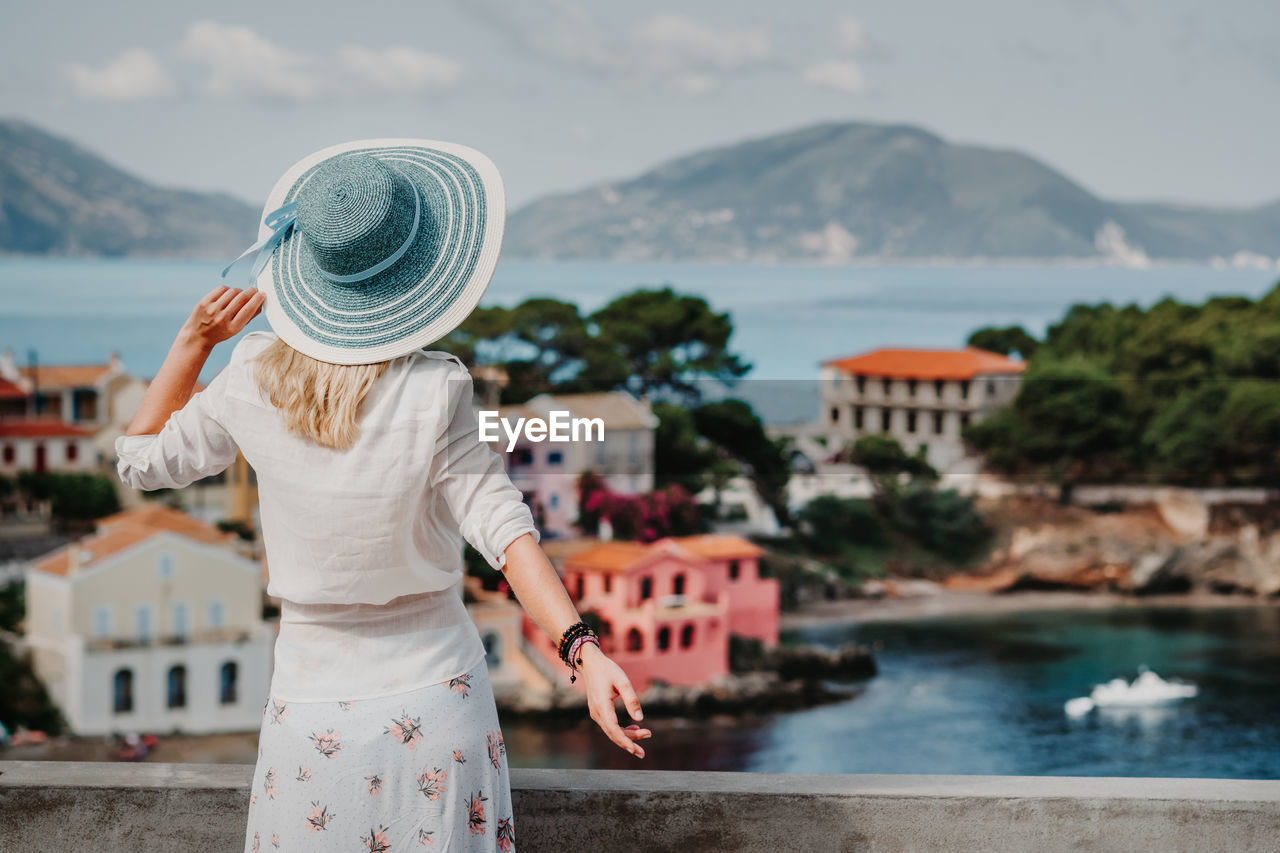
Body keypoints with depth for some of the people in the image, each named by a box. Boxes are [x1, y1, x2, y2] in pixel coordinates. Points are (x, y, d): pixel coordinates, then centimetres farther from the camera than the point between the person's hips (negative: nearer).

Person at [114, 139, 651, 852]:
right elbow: (500, 523, -21)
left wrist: (194, 343, 2)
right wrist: (581, 648, -24)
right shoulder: (434, 392, -16)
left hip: (313, 705, 2)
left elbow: (144, 459, 8)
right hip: (434, 692, -2)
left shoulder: (253, 382, -8)